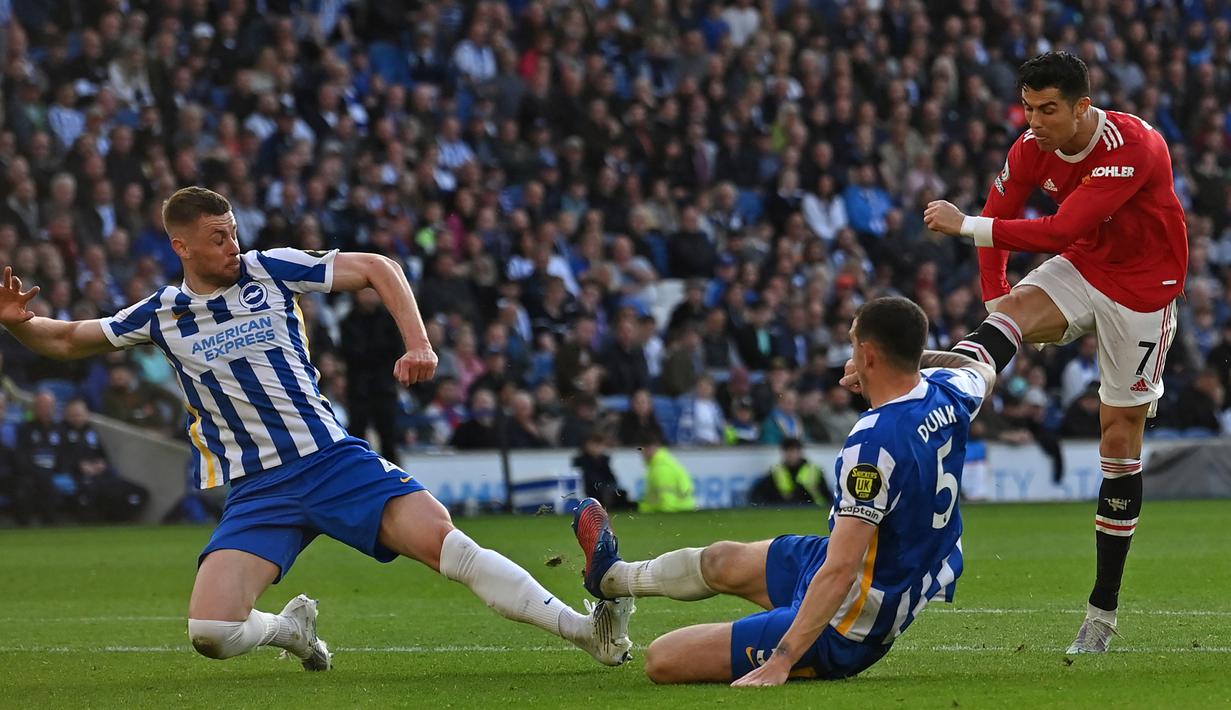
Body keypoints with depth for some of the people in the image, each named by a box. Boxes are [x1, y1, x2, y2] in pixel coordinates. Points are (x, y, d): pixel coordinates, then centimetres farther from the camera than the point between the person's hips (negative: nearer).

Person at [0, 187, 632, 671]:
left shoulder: (270, 270, -1)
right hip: (256, 491, 2)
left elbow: (376, 268, 5)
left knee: (446, 542, -21)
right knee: (210, 633, -17)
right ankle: (292, 628, 17)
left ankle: (587, 632, -22)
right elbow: (66, 341, 17)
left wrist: (419, 345, -9)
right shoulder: (161, 316, 4)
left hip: (333, 459, -2)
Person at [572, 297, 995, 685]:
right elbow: (980, 372, 22)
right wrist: (907, 361, 10)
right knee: (722, 562, 32)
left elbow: (840, 571, -36)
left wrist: (781, 660, -36)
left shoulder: (874, 443, -33)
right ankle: (612, 576, 59)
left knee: (662, 660, -2)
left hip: (842, 633, -9)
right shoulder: (949, 396, -8)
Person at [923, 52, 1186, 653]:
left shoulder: (1130, 148, -30)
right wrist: (997, 300, -6)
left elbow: (1062, 231, -37)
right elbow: (999, 217, 4)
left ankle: (1103, 609, 3)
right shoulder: (1033, 148, -10)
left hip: (1142, 287, -5)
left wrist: (966, 226, -38)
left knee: (1120, 435, -2)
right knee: (1011, 312, -28)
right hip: (1080, 270, 5)